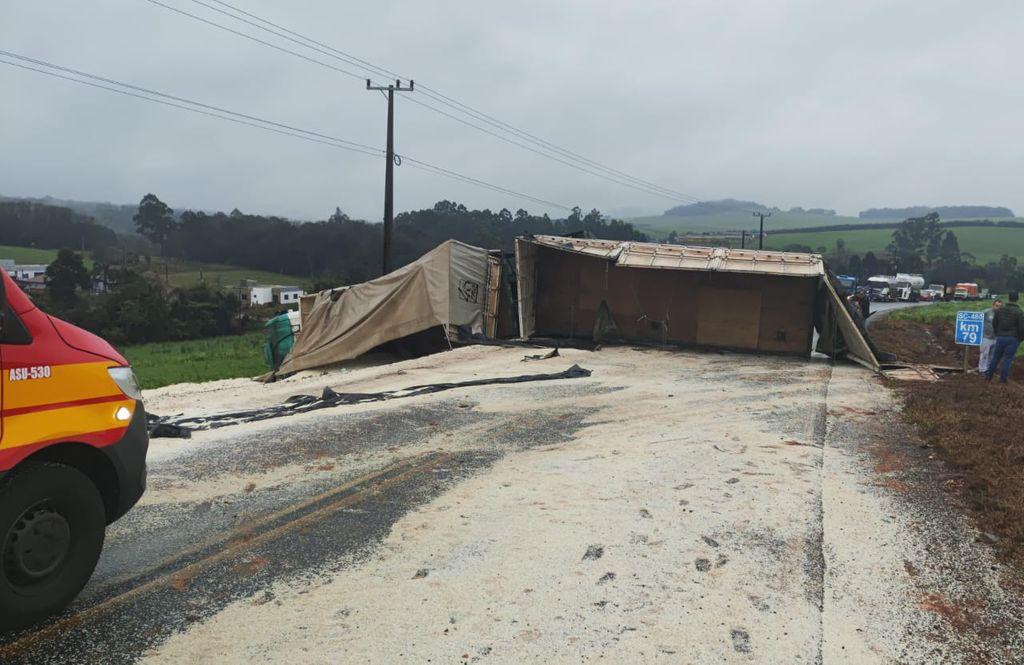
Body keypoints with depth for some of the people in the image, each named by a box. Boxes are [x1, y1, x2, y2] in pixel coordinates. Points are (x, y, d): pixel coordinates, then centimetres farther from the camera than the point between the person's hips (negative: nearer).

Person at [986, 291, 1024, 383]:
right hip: (1013, 339, -3)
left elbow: (994, 323, 9)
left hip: (1000, 337, 3)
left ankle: (989, 375, 18)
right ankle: (1002, 378, 7)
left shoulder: (999, 310, 1)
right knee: (1007, 359, 4)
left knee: (996, 357, 14)